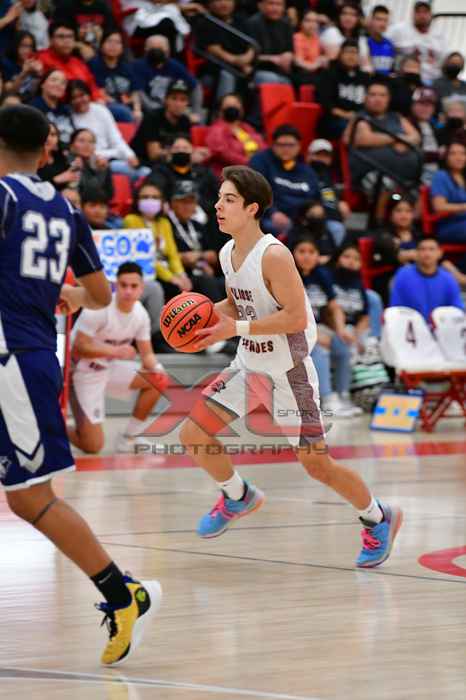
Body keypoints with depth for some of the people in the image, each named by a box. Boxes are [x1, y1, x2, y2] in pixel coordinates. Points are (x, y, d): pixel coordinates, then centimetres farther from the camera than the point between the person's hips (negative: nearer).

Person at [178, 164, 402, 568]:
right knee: (193, 435, 1)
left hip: (288, 372, -7)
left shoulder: (273, 255, -23)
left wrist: (235, 329, -27)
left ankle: (378, 519, 22)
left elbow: (296, 317, -26)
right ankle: (238, 497, 26)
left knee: (317, 465, -2)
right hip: (249, 366, 7)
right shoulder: (227, 253, 2)